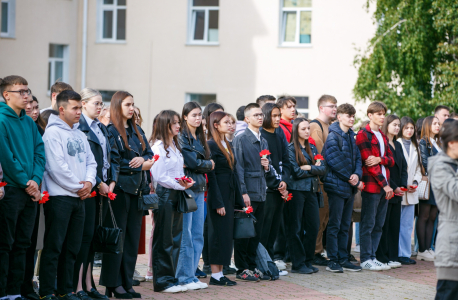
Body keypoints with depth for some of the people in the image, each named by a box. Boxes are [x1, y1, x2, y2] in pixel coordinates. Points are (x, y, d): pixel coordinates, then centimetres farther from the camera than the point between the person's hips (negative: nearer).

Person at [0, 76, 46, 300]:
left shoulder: (29, 122, 13)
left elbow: (40, 152, 10)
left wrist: (36, 179, -5)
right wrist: (25, 182, -14)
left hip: (31, 192, 7)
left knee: (22, 244, 10)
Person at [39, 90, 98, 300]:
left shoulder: (79, 135, 17)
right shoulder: (53, 132, -8)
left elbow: (90, 162, 17)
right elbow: (57, 166, -16)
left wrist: (89, 182, -3)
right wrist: (78, 187, -11)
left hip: (79, 197, 8)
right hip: (59, 196, -8)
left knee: (72, 247, 10)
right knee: (53, 247, -6)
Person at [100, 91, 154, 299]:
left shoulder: (137, 131, 17)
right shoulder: (111, 131, -7)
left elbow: (149, 153, 13)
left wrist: (144, 159, -8)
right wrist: (140, 165, -11)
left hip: (136, 189, 7)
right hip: (120, 187, -7)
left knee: (132, 237, 8)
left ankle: (126, 283, 13)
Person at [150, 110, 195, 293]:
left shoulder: (175, 146, 17)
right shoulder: (158, 147, -11)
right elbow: (159, 176, -16)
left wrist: (186, 182, 0)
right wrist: (180, 185, -16)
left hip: (177, 195, 9)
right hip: (165, 194, -9)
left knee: (176, 238, 10)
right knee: (164, 240, -4)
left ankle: (171, 278, 16)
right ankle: (162, 281, 0)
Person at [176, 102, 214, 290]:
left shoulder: (199, 138, 19)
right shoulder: (181, 137, -8)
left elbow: (206, 161, 17)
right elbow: (191, 161, -14)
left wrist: (203, 165, -3)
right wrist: (209, 165, 1)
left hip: (199, 189, 8)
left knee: (197, 236, 9)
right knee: (185, 235, -6)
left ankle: (191, 275, 14)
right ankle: (184, 277, -2)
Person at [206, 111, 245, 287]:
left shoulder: (227, 145, 15)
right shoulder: (211, 145, -11)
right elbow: (211, 175, -15)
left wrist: (238, 199, 13)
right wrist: (218, 203, -18)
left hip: (229, 194, 9)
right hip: (218, 195, -9)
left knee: (226, 234, 8)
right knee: (219, 234, -6)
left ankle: (220, 273, 13)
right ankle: (215, 275, -1)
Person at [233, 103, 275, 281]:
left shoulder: (263, 141, 18)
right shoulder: (240, 139, -6)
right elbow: (238, 168, -11)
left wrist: (267, 167, 0)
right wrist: (243, 192, -17)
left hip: (261, 193, 7)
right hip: (248, 192, -7)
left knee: (256, 233, 10)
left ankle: (252, 266, 18)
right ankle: (242, 269, 4)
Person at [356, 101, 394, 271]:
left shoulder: (382, 136, 20)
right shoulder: (363, 135, -6)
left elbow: (391, 160, 12)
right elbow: (368, 162, -12)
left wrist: (380, 159, -12)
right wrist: (384, 184, -14)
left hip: (384, 186, 8)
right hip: (371, 185, -8)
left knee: (379, 225, 9)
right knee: (368, 224, -4)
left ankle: (372, 256, 14)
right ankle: (366, 259, 1)